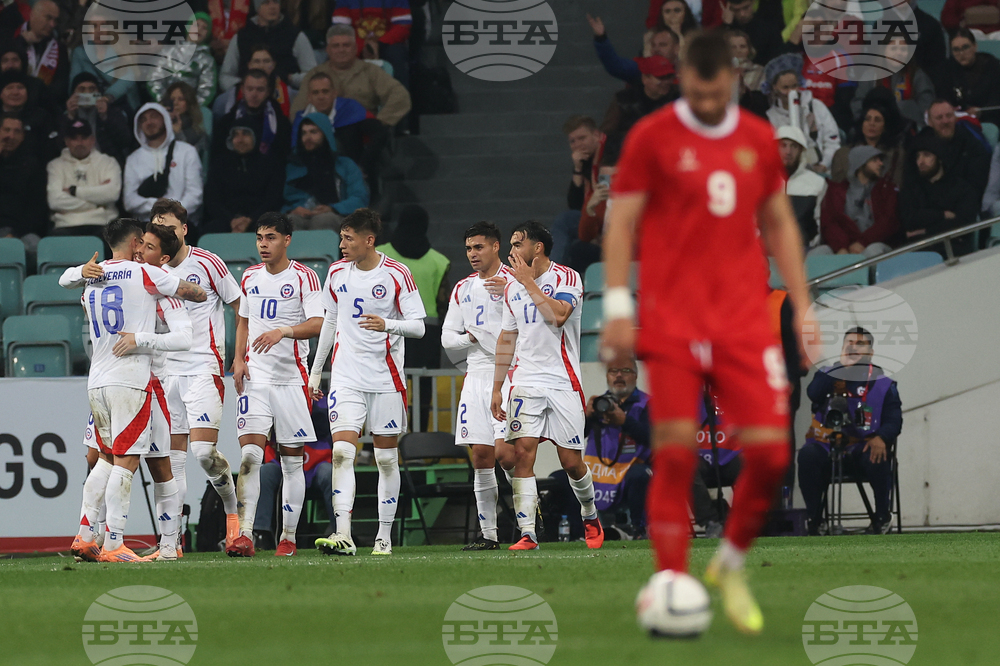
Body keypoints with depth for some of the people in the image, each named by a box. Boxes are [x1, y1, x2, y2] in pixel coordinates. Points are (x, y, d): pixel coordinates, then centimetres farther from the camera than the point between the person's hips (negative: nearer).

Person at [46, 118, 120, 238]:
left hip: (100, 224, 0)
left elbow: (112, 193, -4)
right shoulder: (56, 166, 16)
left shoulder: (108, 163, 17)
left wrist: (74, 191, -1)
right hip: (66, 226, 0)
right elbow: (55, 201, -2)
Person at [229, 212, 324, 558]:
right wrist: (238, 360, 7)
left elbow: (317, 323, -15)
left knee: (292, 460, 4)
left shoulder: (303, 277, -5)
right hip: (255, 376, 3)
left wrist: (284, 331, -31)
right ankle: (245, 535, -18)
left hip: (291, 377, -3)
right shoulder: (250, 277, 10)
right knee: (249, 454, -12)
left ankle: (288, 537, 13)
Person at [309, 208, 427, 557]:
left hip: (386, 378, -2)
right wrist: (315, 371, 21)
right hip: (346, 377, 2)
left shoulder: (397, 275, -6)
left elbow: (418, 326, -6)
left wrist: (387, 325, -26)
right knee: (341, 452, -14)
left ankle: (385, 536, 15)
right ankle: (343, 535, -22)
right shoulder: (337, 273, 7)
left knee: (387, 458, 5)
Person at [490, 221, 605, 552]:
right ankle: (527, 533, -14)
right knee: (522, 453, -13)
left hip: (563, 383, -4)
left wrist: (528, 280, -15)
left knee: (571, 461, 0)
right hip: (525, 384, 4)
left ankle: (590, 516, 27)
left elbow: (558, 315, -23)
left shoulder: (567, 278, -4)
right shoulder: (512, 287, 12)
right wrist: (497, 388, 15)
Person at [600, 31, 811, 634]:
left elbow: (780, 224, 19)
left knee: (770, 451, -5)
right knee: (676, 454, -9)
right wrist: (617, 307, -7)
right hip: (672, 323, -3)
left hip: (746, 321, 3)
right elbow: (621, 221, 1)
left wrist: (803, 306, 14)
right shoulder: (652, 137, 1)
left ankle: (732, 564, 17)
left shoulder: (759, 140, 11)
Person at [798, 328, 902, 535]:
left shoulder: (883, 384, 11)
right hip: (827, 446, 1)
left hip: (862, 448, 0)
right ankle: (815, 519, -18)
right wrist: (843, 366, -14)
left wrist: (881, 438, -24)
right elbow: (814, 393, -11)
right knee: (807, 456, -32)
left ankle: (883, 515, -9)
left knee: (877, 458, -34)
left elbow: (894, 420, -1)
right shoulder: (828, 376, 13)